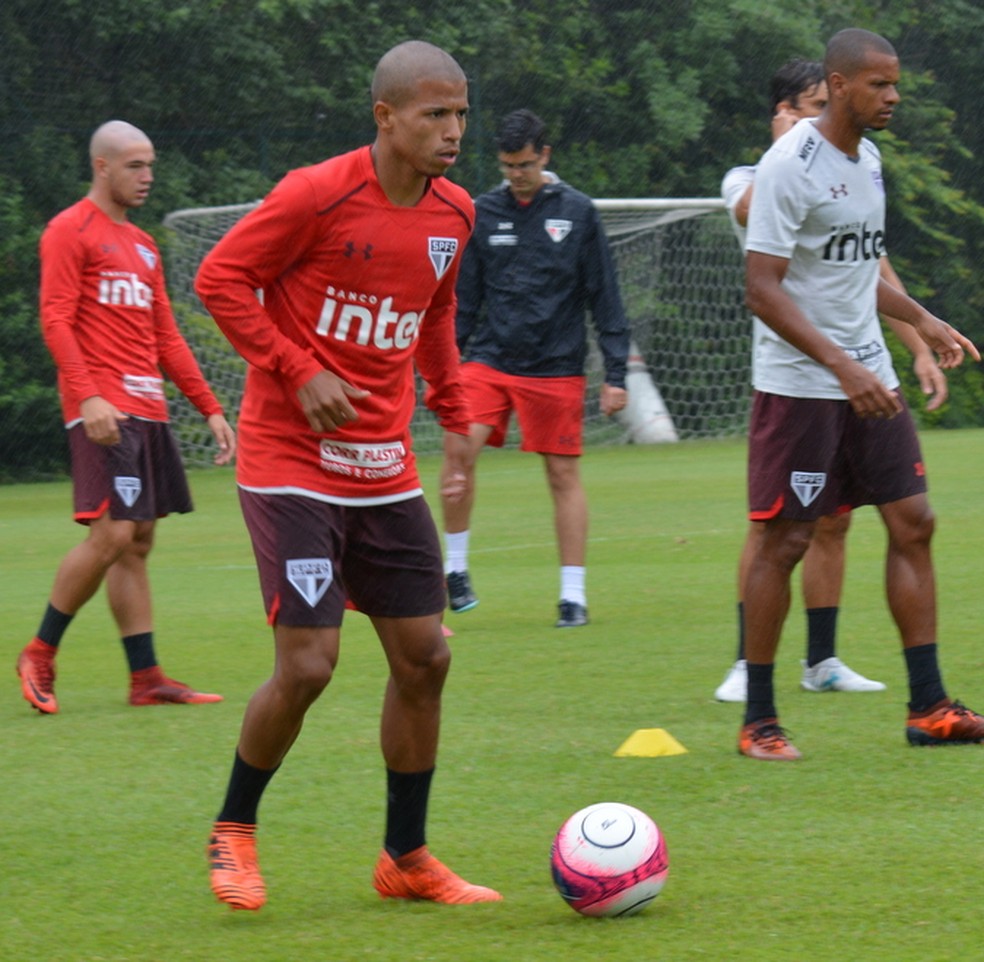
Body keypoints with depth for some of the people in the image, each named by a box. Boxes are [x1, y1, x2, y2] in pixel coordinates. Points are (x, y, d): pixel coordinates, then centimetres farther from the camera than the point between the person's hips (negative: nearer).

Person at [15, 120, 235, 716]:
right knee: (112, 535, -15)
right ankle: (40, 654, -2)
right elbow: (56, 320, -11)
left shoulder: (143, 247, 21)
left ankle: (146, 678, 5)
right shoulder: (71, 231, -3)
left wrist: (211, 409, 18)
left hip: (149, 411, 8)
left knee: (138, 544, 6)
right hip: (104, 413, -8)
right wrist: (88, 397, -23)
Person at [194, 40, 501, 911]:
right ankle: (233, 833, 11)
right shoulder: (318, 195, -16)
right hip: (292, 463, -7)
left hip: (386, 471, 7)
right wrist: (300, 374, -17)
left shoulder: (453, 214, 5)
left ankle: (408, 858, 18)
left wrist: (455, 419, 16)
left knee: (424, 658, 5)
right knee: (308, 665, -12)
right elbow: (221, 279, -11)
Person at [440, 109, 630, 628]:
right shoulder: (482, 213, 6)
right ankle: (455, 568, -4)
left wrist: (615, 374, -1)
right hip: (490, 358, 1)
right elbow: (464, 299, 11)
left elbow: (604, 297, 3)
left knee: (563, 473, 1)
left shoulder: (577, 211, 1)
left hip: (557, 366, -1)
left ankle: (573, 594, 9)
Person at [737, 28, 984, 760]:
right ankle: (759, 721, 7)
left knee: (913, 522, 3)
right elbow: (762, 289, -19)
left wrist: (922, 321, 16)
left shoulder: (868, 160, 11)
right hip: (800, 387, -8)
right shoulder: (789, 165, -15)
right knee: (784, 541, -2)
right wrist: (843, 366, -25)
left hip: (870, 380, 8)